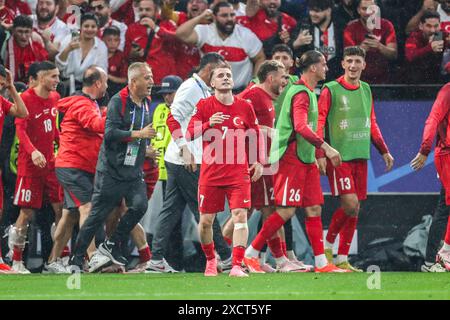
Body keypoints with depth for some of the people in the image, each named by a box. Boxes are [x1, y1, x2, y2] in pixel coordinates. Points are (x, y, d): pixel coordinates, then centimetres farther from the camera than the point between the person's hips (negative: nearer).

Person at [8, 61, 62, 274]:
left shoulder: (55, 97, 10)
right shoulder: (27, 98, -11)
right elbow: (20, 129, -20)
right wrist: (33, 151, -34)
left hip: (50, 162, 6)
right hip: (29, 163, -6)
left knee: (61, 208, 0)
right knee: (27, 213, -4)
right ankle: (16, 261, 5)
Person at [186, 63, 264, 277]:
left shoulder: (244, 107, 7)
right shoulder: (204, 106, 2)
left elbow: (254, 137, 18)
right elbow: (190, 134, -4)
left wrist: (258, 162, 8)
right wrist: (209, 124, -21)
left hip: (238, 172, 0)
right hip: (210, 172, 0)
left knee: (240, 215, -15)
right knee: (206, 220, 3)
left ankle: (237, 265, -15)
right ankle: (210, 260, 27)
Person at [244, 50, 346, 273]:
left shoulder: (309, 92, 16)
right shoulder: (301, 93, -14)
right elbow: (301, 127, -27)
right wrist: (326, 148, -29)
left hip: (306, 160, 10)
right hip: (291, 160, -10)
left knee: (314, 209, 5)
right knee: (286, 211, -9)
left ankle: (321, 263, 4)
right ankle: (250, 254, -2)